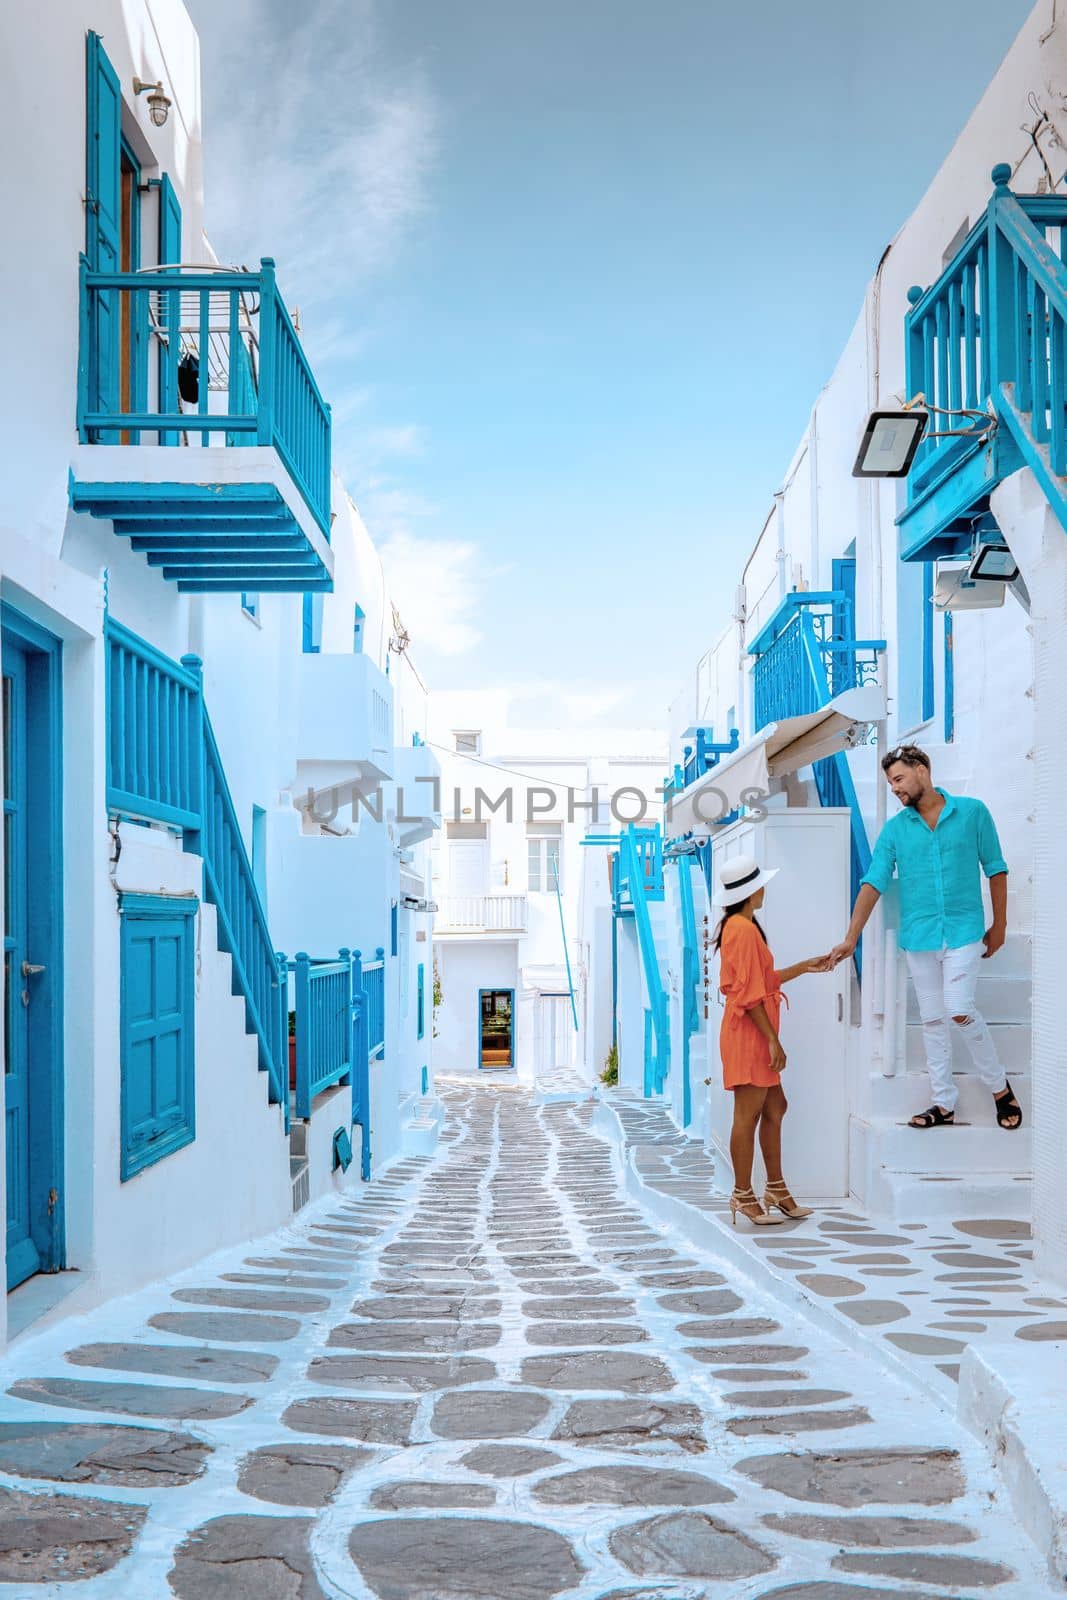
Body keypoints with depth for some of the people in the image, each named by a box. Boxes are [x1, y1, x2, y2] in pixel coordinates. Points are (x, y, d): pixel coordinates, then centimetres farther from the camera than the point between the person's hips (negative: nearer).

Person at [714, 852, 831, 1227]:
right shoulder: (744, 929, -15)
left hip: (754, 1035, 11)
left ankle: (776, 1189, 22)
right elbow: (750, 994, -19)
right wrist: (772, 1039, -17)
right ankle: (743, 1195, 1)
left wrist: (804, 968, 21)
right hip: (748, 1032, -11)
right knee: (748, 1114, -5)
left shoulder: (738, 927, 17)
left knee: (774, 1107, 15)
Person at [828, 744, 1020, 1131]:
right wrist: (851, 938, -10)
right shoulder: (894, 829, 4)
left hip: (964, 931, -3)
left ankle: (1000, 1087, 7)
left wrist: (999, 924, 4)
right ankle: (944, 1103, 18)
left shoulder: (972, 812, -1)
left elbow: (996, 869, 5)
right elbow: (873, 884, -2)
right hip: (918, 936, 3)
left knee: (960, 1011, -14)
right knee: (932, 1020, 8)